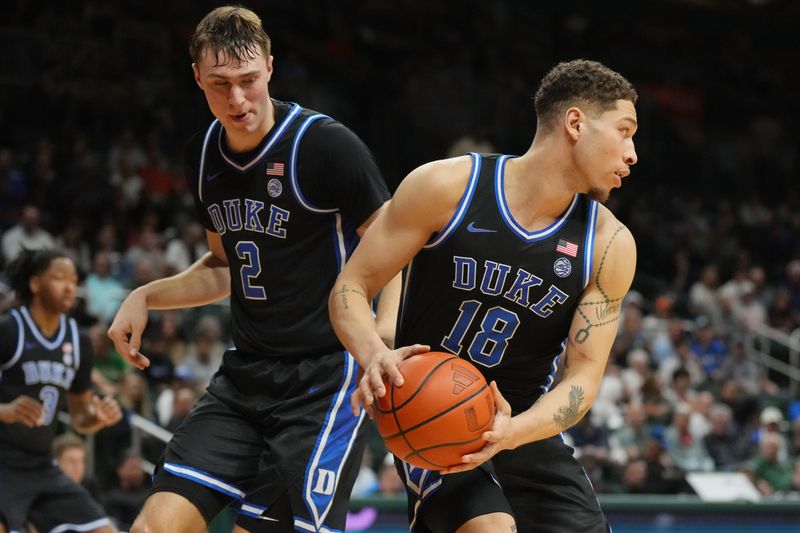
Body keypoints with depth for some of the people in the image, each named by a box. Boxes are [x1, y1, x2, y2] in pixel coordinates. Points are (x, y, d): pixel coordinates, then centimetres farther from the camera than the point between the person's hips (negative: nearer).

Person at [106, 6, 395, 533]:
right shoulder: (204, 155, 8)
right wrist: (147, 297, 9)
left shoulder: (327, 144, -14)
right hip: (246, 372, 6)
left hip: (325, 376, -6)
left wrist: (385, 343, -28)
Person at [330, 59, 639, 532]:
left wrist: (512, 432, -28)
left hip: (524, 425, 4)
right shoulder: (446, 187, -13)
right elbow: (350, 288, -8)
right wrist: (375, 356, -30)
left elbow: (584, 374, -8)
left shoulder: (610, 245, -5)